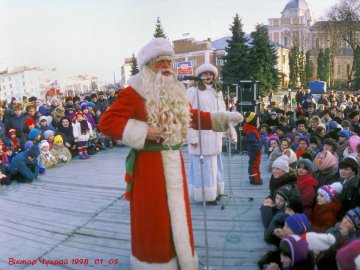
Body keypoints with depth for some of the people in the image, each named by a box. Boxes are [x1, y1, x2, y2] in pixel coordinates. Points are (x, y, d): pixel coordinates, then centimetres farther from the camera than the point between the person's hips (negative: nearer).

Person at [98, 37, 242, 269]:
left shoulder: (176, 93, 12)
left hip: (174, 162, 7)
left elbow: (193, 117, 22)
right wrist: (142, 132, -22)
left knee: (178, 215, 18)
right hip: (149, 164, -7)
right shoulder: (134, 93, -11)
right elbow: (106, 123, -16)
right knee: (154, 218, 5)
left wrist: (223, 118, 12)